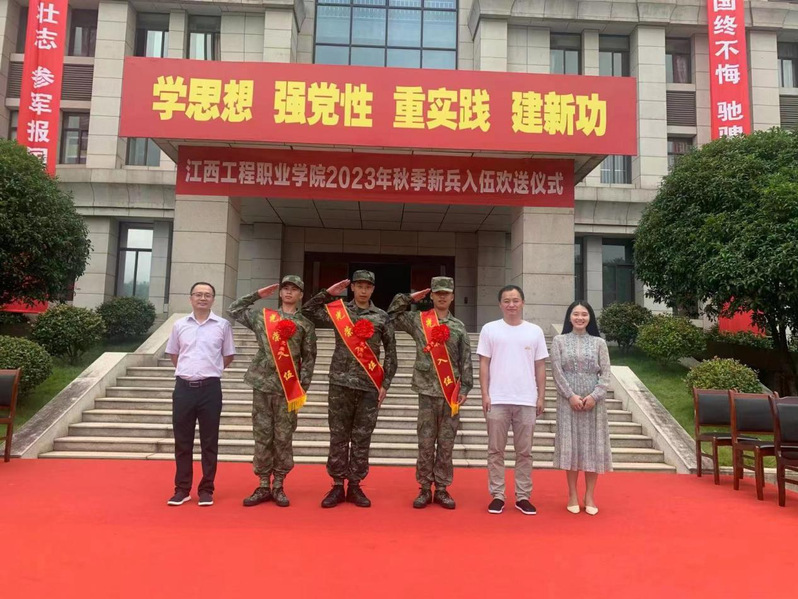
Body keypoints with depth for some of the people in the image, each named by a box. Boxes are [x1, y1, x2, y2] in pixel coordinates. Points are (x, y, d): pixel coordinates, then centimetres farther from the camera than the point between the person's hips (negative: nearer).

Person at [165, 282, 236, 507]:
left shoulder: (222, 325, 1)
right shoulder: (179, 325, 7)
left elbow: (228, 355, 10)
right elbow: (173, 353, 18)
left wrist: (210, 370, 7)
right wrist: (189, 371, 11)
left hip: (210, 388, -2)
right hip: (184, 387, 2)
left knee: (209, 441, 5)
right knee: (182, 441, 7)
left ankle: (206, 489, 14)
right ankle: (182, 489, 18)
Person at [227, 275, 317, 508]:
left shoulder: (305, 324, 5)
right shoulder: (261, 315, 11)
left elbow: (309, 358, 4)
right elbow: (233, 311, 18)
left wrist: (302, 388, -4)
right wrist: (257, 295, 12)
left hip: (288, 388, -1)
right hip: (262, 385, 2)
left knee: (283, 438, 3)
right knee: (262, 437, 5)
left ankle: (278, 486, 14)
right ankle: (263, 486, 14)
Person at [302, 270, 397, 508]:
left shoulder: (382, 317, 5)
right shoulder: (337, 310, 5)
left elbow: (391, 353, 6)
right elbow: (306, 311, 7)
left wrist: (385, 384, 0)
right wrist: (328, 293, 0)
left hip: (369, 386, 0)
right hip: (341, 383, 0)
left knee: (362, 438, 6)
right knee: (338, 436, 5)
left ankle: (355, 486, 17)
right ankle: (337, 486, 15)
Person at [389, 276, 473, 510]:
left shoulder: (459, 327, 7)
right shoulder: (417, 320, 5)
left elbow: (466, 361, 6)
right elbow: (392, 315, 9)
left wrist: (465, 388, -1)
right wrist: (410, 298, 4)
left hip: (451, 393, 1)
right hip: (427, 391, -1)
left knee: (446, 444, 6)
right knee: (425, 443, 3)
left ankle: (442, 489, 17)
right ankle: (425, 489, 14)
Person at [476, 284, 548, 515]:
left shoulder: (535, 331, 6)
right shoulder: (490, 329, 1)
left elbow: (540, 366, 8)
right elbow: (484, 364, 1)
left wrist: (541, 396, 4)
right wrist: (485, 394, -5)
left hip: (526, 401, 1)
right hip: (497, 400, -1)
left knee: (524, 452, 9)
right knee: (496, 450, 6)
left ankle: (523, 497, 19)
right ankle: (497, 495, 16)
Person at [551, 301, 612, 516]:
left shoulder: (599, 343, 7)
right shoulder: (559, 341, 3)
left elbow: (605, 374, 0)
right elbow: (557, 372, -4)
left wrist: (594, 396, -13)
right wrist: (571, 396, -13)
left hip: (594, 402, 1)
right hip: (568, 401, -1)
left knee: (593, 446, 3)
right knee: (570, 445, 2)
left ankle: (590, 496, 15)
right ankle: (572, 496, 13)